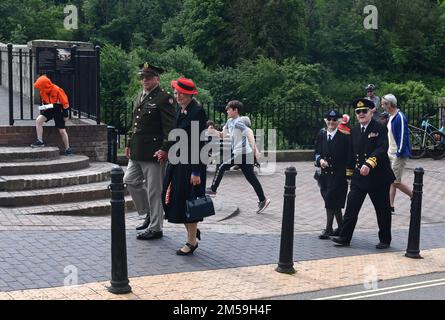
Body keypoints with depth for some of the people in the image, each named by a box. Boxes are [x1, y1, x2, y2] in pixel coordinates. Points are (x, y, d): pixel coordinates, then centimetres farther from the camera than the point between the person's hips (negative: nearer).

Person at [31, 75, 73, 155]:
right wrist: (42, 109, 3)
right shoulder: (42, 92, -4)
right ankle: (40, 141, -12)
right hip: (49, 109, 6)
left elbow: (65, 102, -16)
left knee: (62, 130, 0)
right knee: (38, 120, -16)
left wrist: (65, 114, -14)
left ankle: (68, 149, 13)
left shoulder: (57, 90, -23)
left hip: (58, 111, -5)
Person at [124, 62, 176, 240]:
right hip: (137, 152, 9)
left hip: (153, 153, -9)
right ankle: (149, 213, 31)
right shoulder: (140, 96, 15)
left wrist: (165, 149, -24)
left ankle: (155, 228, 11)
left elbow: (171, 127, -17)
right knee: (130, 181, 15)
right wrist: (129, 144, 20)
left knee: (154, 190, 0)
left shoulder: (164, 98, -11)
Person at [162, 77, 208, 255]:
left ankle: (191, 241, 13)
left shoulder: (197, 111, -15)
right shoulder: (181, 110, 10)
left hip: (191, 163, -8)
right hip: (177, 160, 8)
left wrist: (196, 172, -19)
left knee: (188, 201, 0)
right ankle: (193, 231, 29)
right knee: (176, 199, 11)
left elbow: (200, 143, -17)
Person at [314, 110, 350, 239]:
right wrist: (320, 160, -10)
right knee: (335, 202, 13)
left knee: (331, 200, -7)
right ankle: (341, 227, 26)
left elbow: (348, 156, -7)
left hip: (339, 175, -5)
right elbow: (317, 152, 11)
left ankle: (328, 229, 3)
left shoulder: (344, 136, -7)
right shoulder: (321, 135, 7)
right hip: (325, 174, 5)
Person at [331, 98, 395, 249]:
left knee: (383, 211, 7)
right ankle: (344, 237, 3)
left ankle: (385, 240, 20)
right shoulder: (354, 130, 10)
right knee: (351, 208, -1)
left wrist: (369, 164, -32)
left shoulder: (380, 129, -7)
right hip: (358, 177, 4)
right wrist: (350, 172, 16)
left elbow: (382, 149, -20)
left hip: (378, 177, -4)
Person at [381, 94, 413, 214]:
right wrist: (387, 150, 17)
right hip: (390, 153, 9)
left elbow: (403, 136, -21)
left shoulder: (400, 117, -18)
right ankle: (390, 206, 14)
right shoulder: (391, 116, 11)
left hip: (399, 154, -9)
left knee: (396, 182, -4)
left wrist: (399, 153, -20)